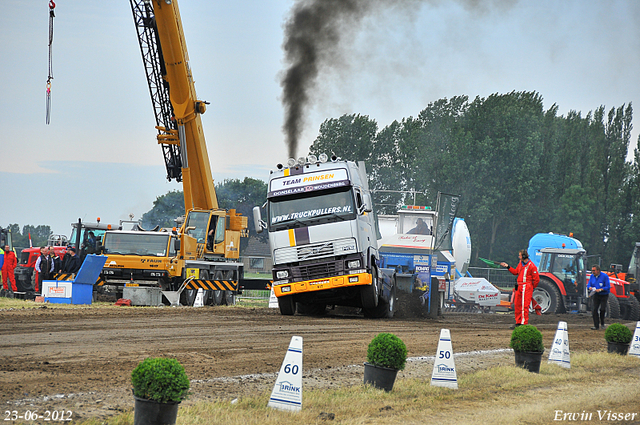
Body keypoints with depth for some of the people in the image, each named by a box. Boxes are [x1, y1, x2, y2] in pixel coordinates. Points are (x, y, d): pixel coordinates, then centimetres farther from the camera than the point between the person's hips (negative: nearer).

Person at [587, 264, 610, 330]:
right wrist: (590, 288, -18)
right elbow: (589, 285, 7)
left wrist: (600, 289, -28)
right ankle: (596, 326, -4)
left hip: (604, 295, -4)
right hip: (596, 295, 4)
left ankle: (602, 322, 14)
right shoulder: (592, 276, 4)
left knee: (602, 309, -13)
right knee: (595, 309, -8)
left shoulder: (604, 276, -13)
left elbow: (608, 287, -15)